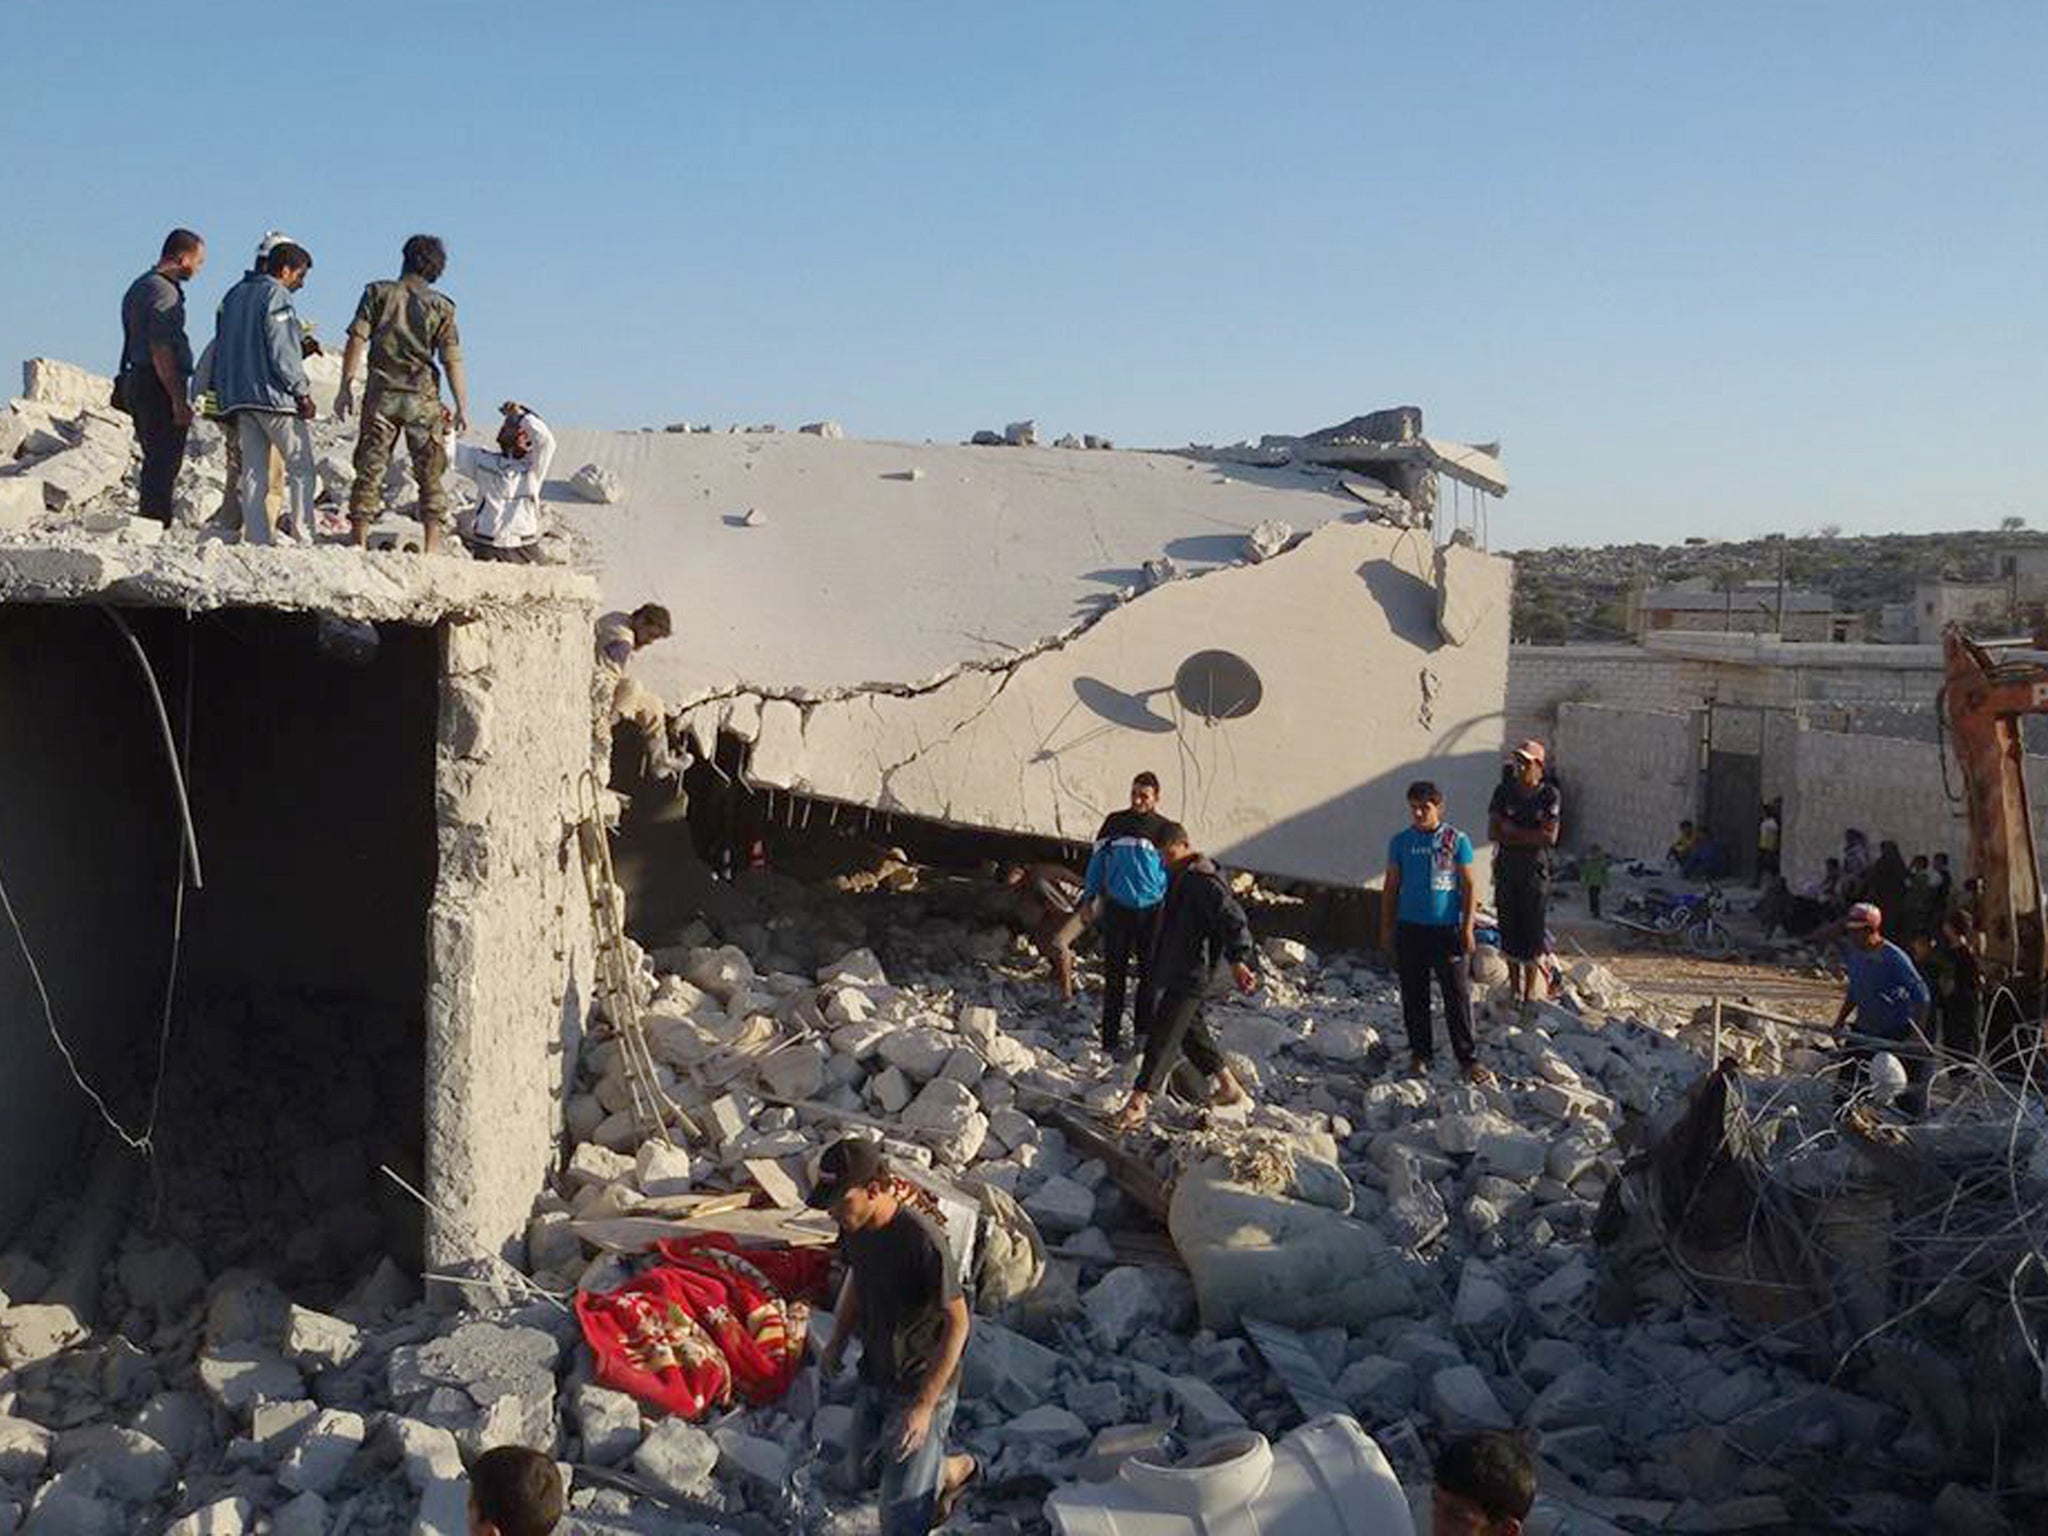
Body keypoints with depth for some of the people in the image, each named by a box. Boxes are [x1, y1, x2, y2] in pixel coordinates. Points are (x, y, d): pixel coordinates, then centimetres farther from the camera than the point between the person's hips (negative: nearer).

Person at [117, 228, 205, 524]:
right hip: (161, 387, -10)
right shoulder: (164, 291, -14)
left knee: (155, 462, 15)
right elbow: (161, 351, -20)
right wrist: (179, 400, -21)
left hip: (137, 381, 10)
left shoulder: (139, 286, 18)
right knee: (164, 465, -8)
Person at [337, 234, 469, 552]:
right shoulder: (441, 306, 3)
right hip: (423, 398, -1)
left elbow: (357, 341, -2)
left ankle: (360, 544, 4)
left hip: (382, 394, 1)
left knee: (370, 471, 5)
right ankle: (431, 548, 1)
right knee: (430, 476, 5)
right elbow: (453, 361, -1)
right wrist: (462, 407, 3)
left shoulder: (378, 293, 5)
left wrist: (346, 388, 2)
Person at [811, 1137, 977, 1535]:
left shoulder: (924, 1242, -33)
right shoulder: (855, 1226, -10)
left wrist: (924, 1405, -26)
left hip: (922, 1384, -8)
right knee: (860, 1475, 23)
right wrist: (837, 1342, 6)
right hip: (874, 1376, 8)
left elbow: (957, 1323, -25)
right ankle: (949, 1472, 45)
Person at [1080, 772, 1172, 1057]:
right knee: (1114, 976, 1)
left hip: (1153, 911, 0)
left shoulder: (1165, 829, 3)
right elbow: (1097, 860, 12)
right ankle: (1111, 1039, 6)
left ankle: (1145, 1032, 19)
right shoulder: (1114, 822, 5)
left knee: (1150, 974, 5)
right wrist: (1091, 896, 8)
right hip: (1117, 908, 0)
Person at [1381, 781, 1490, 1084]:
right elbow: (1391, 887, 9)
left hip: (1446, 928, -2)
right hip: (1410, 928, 2)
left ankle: (1468, 1059, 8)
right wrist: (1386, 927, 7)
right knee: (1414, 996, 8)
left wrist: (1467, 928, -4)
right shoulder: (1400, 841, 2)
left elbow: (1469, 887, 0)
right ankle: (1420, 1053, 22)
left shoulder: (1457, 840, -3)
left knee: (1457, 995, 0)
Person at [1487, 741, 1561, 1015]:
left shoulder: (1549, 795, -3)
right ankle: (1514, 988, 20)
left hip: (1535, 871, -3)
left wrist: (1513, 831, -9)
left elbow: (1550, 837, -12)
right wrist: (1530, 837, -10)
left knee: (1532, 931, -1)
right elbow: (1493, 832, -3)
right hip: (1506, 869, 3)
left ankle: (1530, 992, 8)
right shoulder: (1504, 792, 4)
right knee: (1509, 930, 8)